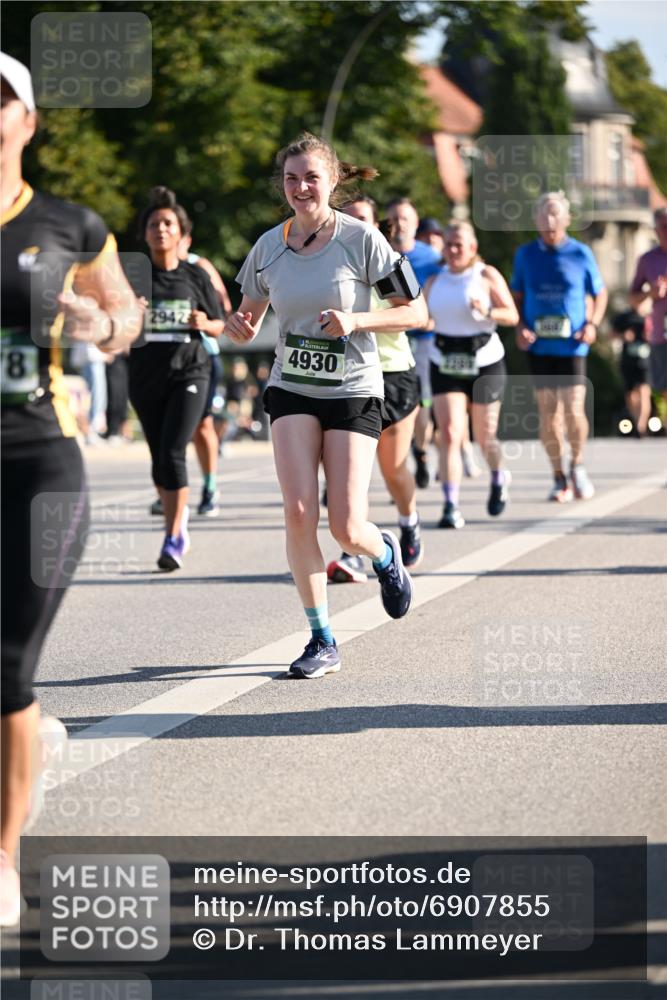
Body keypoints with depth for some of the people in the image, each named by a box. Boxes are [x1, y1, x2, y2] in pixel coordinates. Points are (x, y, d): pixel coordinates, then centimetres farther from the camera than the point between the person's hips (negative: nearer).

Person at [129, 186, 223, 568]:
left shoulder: (196, 276, 3)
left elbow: (219, 326, 11)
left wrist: (204, 323, -12)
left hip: (189, 372, -2)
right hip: (146, 376, 2)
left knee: (173, 452, -16)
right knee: (159, 458, 10)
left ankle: (173, 540, -14)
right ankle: (178, 517, 36)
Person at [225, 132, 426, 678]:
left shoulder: (361, 239, -9)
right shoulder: (268, 247, 2)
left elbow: (415, 312, -4)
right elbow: (250, 320, 15)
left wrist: (355, 321, -19)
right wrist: (239, 327, -10)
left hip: (353, 391, -3)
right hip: (292, 389, 3)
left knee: (347, 529, -7)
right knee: (299, 513, -14)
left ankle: (386, 554, 32)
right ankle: (322, 641, -1)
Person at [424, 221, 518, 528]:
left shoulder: (487, 276, -3)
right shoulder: (434, 282, 7)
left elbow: (512, 316, -6)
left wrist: (487, 312, -24)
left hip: (484, 363, -2)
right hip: (445, 365, 2)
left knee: (484, 438, 8)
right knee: (449, 434, -13)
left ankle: (498, 478, 41)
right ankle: (451, 507, -16)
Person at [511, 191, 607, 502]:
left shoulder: (581, 254, 1)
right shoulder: (525, 254, 6)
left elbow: (599, 294, 11)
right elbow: (517, 296, 15)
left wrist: (592, 324, -6)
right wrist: (519, 328, -2)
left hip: (572, 346, -2)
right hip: (538, 347, 2)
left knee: (573, 411, -10)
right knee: (548, 415, 1)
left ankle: (577, 465, 15)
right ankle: (559, 478, 14)